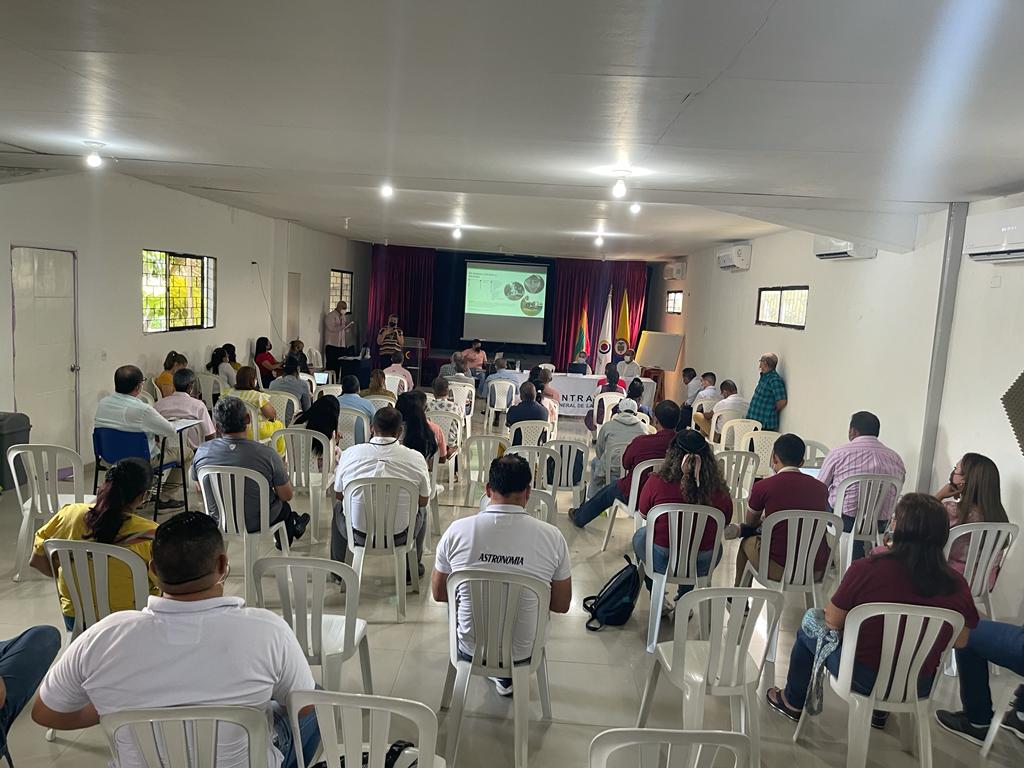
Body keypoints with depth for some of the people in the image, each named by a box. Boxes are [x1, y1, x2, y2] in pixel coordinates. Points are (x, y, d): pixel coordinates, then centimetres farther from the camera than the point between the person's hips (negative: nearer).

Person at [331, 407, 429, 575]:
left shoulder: (349, 454, -8)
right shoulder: (416, 458, -12)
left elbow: (339, 495, 7)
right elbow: (423, 501, 2)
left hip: (359, 535, 1)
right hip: (399, 538, -1)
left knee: (339, 507, 33)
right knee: (420, 511, 32)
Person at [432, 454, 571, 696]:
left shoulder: (457, 531, -16)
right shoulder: (552, 536, -17)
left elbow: (438, 593, -1)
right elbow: (562, 605, -5)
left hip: (470, 648, 0)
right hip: (523, 652, 0)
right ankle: (507, 676, 32)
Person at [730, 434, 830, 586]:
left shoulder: (763, 486, -7)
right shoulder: (820, 487, 4)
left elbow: (751, 523, 13)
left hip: (779, 570, -4)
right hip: (817, 572, 4)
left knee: (747, 541, 26)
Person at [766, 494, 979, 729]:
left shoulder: (866, 569, -25)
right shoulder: (957, 585, -15)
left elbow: (833, 622, -13)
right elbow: (960, 642, 0)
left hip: (862, 680, -4)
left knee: (807, 630, 23)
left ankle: (793, 702, 43)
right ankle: (880, 710, 44)